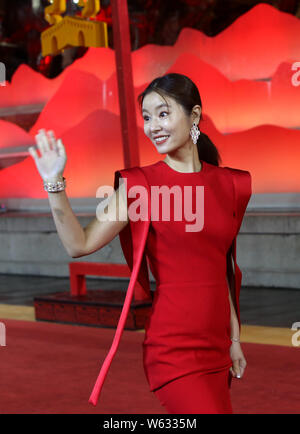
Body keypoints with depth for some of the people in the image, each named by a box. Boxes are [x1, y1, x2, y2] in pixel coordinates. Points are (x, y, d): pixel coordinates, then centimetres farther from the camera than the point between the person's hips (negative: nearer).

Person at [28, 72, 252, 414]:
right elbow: (80, 244, -11)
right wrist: (55, 183, -22)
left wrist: (234, 340, 15)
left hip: (216, 347, 5)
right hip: (173, 346, -5)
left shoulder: (228, 183, 8)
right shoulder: (141, 184, -4)